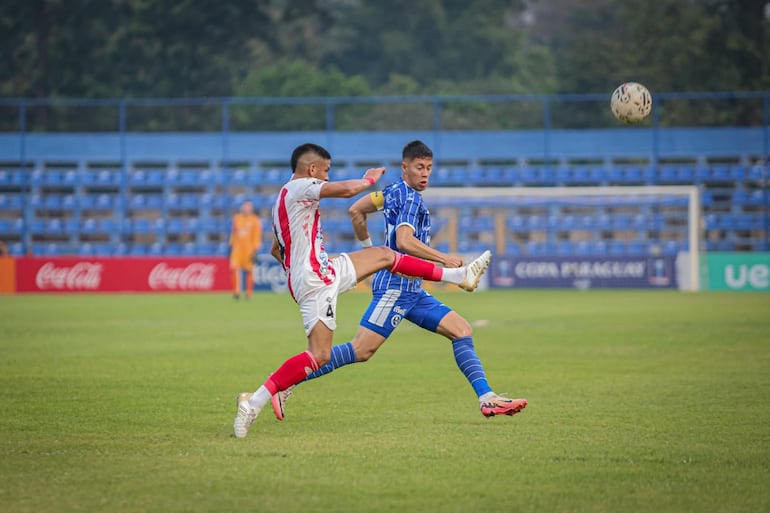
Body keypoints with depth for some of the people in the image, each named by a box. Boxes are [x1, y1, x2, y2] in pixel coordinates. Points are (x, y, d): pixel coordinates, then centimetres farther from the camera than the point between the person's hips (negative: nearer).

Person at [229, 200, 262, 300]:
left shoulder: (255, 221, -3)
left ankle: (248, 293, 12)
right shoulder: (237, 218, 10)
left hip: (249, 249, -3)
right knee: (234, 268, -11)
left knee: (248, 270, 1)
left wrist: (255, 250, -13)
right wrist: (231, 245, 14)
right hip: (237, 247, 3)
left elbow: (257, 236, -6)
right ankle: (236, 292, -5)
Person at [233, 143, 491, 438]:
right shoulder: (299, 187, -11)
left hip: (325, 272, 11)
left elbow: (276, 250, 28)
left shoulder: (284, 199, 19)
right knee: (319, 355, -16)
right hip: (314, 281, -11)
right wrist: (370, 179, -1)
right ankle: (254, 402, -18)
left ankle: (459, 275, 26)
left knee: (384, 255, 18)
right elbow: (347, 190, -20)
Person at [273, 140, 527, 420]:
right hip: (396, 285, -10)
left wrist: (368, 247, 33)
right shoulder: (411, 198, -11)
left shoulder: (395, 191, 16)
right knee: (361, 350, -14)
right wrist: (444, 258, -18)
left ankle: (487, 399, -3)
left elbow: (356, 211, 23)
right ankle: (285, 384, -12)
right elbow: (404, 242, -24)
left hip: (411, 291, 10)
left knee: (462, 331, 4)